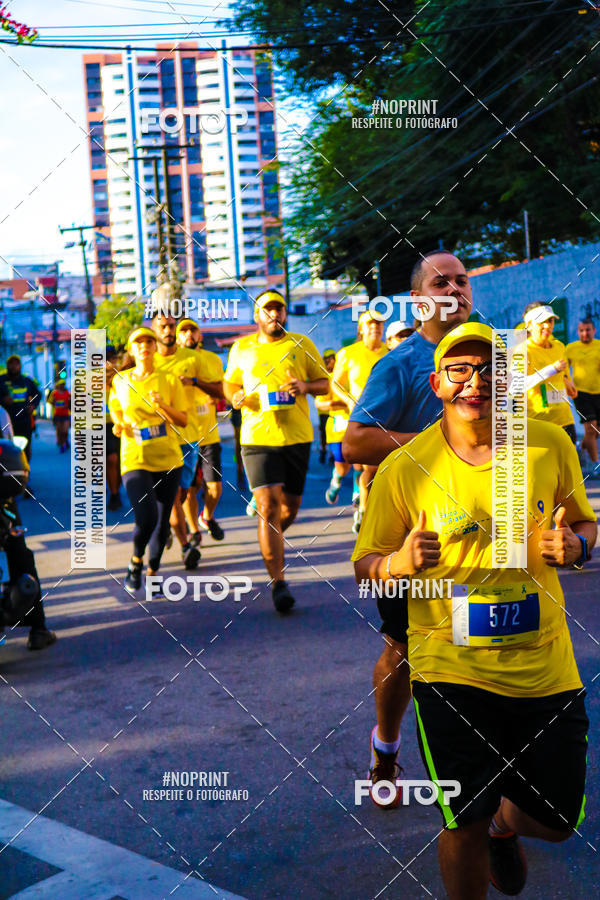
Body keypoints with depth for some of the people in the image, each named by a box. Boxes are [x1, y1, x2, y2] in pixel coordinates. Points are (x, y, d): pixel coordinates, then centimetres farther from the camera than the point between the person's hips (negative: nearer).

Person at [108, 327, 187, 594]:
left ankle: (152, 572, 28)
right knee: (146, 517, -19)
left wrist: (163, 406, -16)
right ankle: (136, 560, 11)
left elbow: (183, 421, 2)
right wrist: (118, 426, 0)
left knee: (162, 521, 7)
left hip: (168, 459, 2)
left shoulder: (170, 380, 3)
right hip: (135, 460, -1)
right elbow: (115, 409, 21)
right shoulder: (120, 380, 5)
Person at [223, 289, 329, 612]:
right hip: (257, 437, -1)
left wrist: (305, 386, -12)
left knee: (291, 505, 11)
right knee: (268, 507, -12)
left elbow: (324, 383, 10)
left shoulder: (302, 345, 7)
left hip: (297, 436, 2)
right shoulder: (241, 348, 9)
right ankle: (278, 583, -9)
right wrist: (235, 397, -2)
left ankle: (270, 540, 46)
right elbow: (229, 382, 21)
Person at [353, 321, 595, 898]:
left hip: (546, 667, 3)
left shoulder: (551, 444, -2)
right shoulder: (403, 468, -8)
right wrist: (400, 563, -25)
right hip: (452, 670, -2)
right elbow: (365, 563, -2)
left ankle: (503, 827, 51)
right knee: (464, 824, 2)